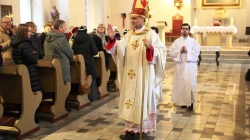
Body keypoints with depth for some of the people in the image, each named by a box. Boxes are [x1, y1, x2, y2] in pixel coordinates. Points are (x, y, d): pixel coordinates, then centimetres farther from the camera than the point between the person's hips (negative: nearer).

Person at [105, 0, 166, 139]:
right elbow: (119, 49, -3)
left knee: (142, 100, 1)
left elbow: (161, 51, -10)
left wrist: (150, 47, -28)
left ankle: (141, 128, 11)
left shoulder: (151, 34, -4)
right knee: (131, 100, 7)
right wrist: (112, 39, -20)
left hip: (144, 74, -5)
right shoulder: (128, 35, 10)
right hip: (130, 74, 5)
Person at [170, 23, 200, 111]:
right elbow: (171, 52, 0)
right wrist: (180, 50, -14)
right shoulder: (177, 41, 8)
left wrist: (187, 51, -15)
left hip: (190, 66, -2)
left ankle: (191, 102, -2)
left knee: (190, 84, -7)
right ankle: (183, 102, 14)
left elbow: (197, 52, -5)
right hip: (180, 65, 2)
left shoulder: (193, 41, 5)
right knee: (180, 84, 4)